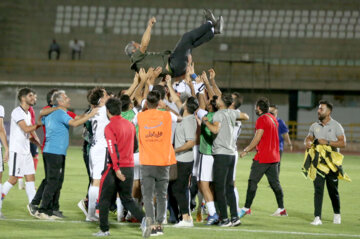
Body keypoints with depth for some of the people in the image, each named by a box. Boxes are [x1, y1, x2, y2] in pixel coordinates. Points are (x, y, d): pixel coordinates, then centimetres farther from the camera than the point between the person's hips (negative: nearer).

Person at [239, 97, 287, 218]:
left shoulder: (261, 119, -13)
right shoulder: (273, 118, 14)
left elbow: (257, 139, -16)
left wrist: (246, 151, -7)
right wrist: (249, 147, 22)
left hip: (262, 158, -8)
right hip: (274, 157, 8)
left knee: (252, 182, -4)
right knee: (275, 183, 10)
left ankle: (246, 208, -3)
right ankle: (281, 208, 9)